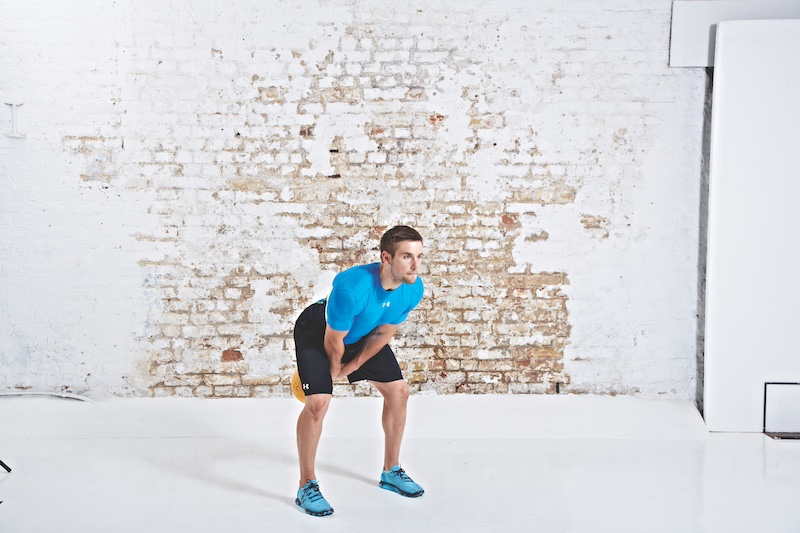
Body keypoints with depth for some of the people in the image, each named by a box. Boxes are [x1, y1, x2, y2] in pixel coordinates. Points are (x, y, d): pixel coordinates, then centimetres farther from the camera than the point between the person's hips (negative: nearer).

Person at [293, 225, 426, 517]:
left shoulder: (413, 290, -23)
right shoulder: (351, 288, -43)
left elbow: (383, 333, -8)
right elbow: (333, 340, -26)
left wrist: (352, 367, -1)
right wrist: (334, 369, -7)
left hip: (362, 335, 6)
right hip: (317, 332, -6)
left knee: (399, 391, 3)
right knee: (318, 402, -20)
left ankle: (391, 471, 22)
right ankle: (307, 486, -4)